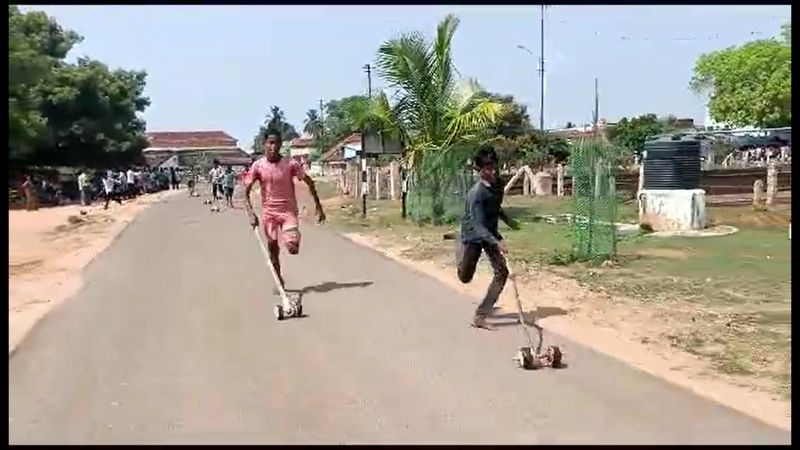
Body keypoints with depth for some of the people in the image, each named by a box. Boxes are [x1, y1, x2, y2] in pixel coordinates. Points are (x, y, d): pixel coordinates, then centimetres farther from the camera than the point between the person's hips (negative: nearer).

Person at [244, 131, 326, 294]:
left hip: (288, 210, -1)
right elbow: (246, 191, -8)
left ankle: (293, 238, 24)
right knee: (272, 247, 7)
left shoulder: (290, 164, -10)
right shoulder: (258, 166, -8)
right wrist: (250, 213, -22)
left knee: (293, 249, -13)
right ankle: (279, 281, 25)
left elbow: (309, 182, -2)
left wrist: (318, 207, -4)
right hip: (269, 212, 2)